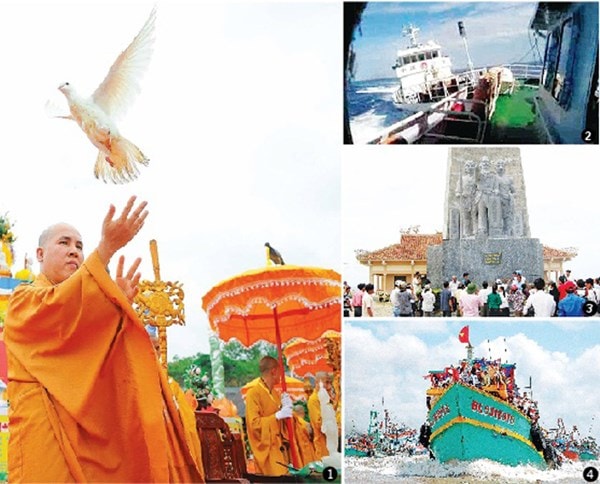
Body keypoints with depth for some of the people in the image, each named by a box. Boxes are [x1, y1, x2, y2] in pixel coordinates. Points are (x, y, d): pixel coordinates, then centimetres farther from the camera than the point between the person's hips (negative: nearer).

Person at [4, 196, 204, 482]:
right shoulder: (24, 300, 7)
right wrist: (106, 248, -25)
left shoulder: (87, 306, 25)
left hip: (91, 430, 6)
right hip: (49, 430, -6)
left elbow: (110, 364, 8)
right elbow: (58, 307, -18)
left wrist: (120, 305, -7)